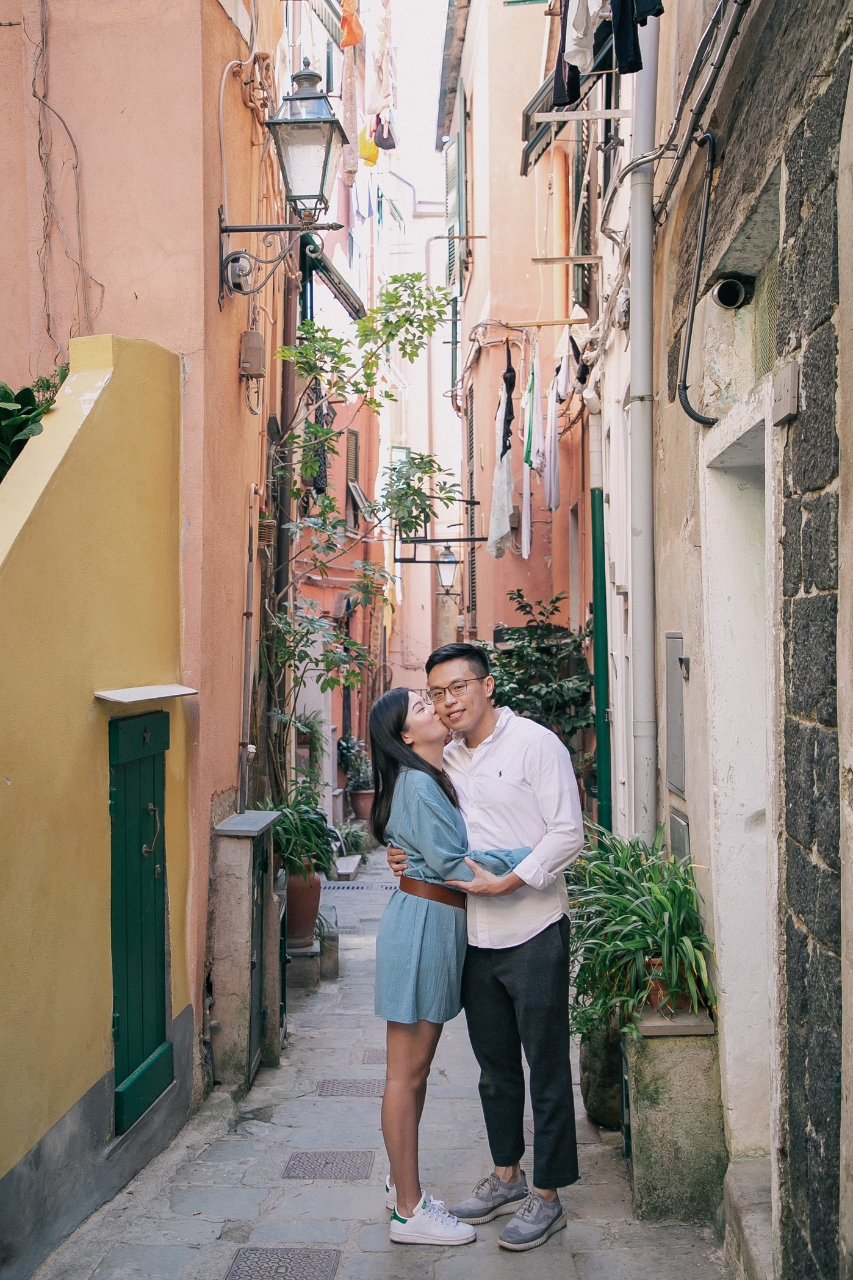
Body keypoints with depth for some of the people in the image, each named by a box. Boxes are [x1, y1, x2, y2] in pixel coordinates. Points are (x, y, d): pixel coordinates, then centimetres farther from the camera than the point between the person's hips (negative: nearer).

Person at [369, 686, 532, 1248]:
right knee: (407, 1070, -2)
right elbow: (448, 861, -19)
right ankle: (410, 1211, 6)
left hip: (441, 923, 9)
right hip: (422, 922, -9)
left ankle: (402, 1184, 28)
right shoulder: (417, 783, -15)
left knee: (416, 1067, 16)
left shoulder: (438, 778, 15)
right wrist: (528, 856, -16)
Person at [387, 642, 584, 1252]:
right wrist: (413, 856, 2)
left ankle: (547, 1196, 14)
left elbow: (568, 833, -14)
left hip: (533, 934, -7)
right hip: (475, 937, 7)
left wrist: (505, 883, -21)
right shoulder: (447, 758, 11)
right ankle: (506, 1176, 33)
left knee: (546, 1068, 3)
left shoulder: (535, 744, -10)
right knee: (495, 1065, 18)